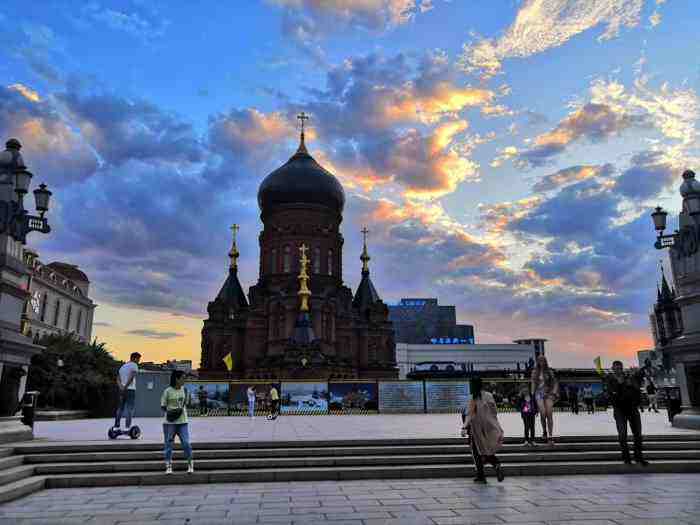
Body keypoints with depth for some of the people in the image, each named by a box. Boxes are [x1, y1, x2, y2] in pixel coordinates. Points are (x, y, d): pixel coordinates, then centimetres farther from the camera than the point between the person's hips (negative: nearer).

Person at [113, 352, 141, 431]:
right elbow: (131, 377, -17)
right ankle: (127, 427, -11)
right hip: (130, 389, -7)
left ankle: (116, 426, 11)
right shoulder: (134, 365, -3)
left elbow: (118, 379, 12)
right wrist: (125, 387, -14)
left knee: (120, 408, 11)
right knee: (129, 409, -7)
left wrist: (121, 387, -2)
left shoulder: (122, 366, 21)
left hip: (122, 390, 7)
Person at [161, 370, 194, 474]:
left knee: (186, 443, -3)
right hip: (170, 422, -3)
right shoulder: (168, 391, -6)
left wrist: (184, 411, -1)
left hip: (182, 422, 3)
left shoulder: (184, 390, 6)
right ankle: (168, 467, 15)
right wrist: (168, 412, -20)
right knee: (169, 444, 4)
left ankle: (190, 465, 10)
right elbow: (162, 406, -2)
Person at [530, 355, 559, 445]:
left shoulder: (550, 371, 6)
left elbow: (555, 383, 9)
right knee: (543, 413, -14)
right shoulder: (535, 371, 7)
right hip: (539, 394, 0)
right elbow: (533, 384, 5)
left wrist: (554, 393, -4)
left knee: (549, 415, -10)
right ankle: (544, 431, 11)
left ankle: (550, 437, -7)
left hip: (548, 394, 0)